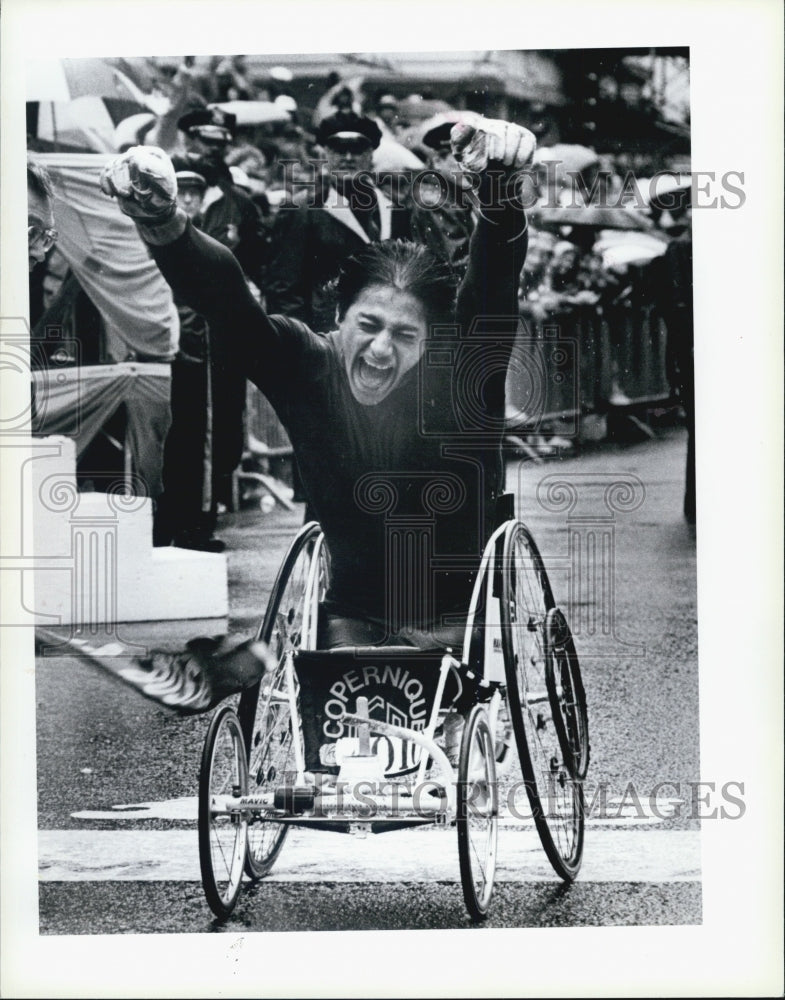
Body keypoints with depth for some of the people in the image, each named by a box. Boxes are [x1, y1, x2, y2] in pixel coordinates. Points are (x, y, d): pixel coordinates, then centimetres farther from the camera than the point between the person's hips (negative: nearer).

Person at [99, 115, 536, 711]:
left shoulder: (463, 374, -14)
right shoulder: (309, 367, -8)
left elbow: (496, 281, -30)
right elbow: (225, 298, -23)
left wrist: (499, 186, -51)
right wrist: (162, 225, -44)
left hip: (462, 619, -1)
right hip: (353, 613, 1)